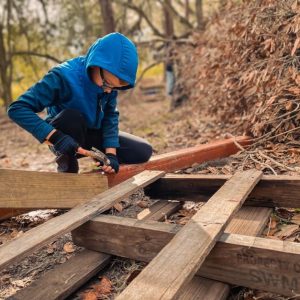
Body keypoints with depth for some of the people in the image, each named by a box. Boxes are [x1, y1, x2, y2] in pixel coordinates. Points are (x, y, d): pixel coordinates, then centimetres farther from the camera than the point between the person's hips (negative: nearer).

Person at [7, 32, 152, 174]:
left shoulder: (110, 80, -16)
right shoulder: (64, 76, -31)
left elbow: (110, 116, -12)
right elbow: (17, 108, -32)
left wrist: (110, 153, -25)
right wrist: (55, 136, -42)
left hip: (93, 135, 4)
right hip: (67, 137, -3)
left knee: (143, 151, -9)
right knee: (71, 116, -39)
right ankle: (67, 166, -14)